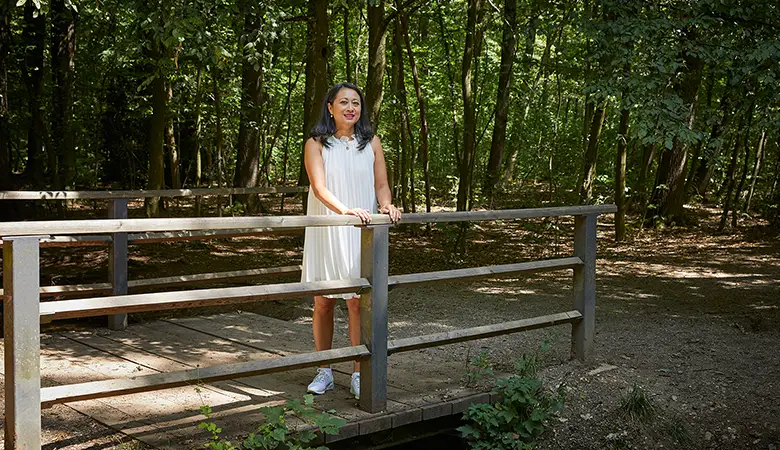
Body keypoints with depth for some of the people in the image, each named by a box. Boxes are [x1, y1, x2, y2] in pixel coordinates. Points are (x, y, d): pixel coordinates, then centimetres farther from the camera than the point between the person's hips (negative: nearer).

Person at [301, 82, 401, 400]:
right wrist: (345, 210, -29)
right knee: (323, 301, 4)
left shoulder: (371, 143, 10)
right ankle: (324, 373, 17)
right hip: (326, 232, -1)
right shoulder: (316, 144, 1)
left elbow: (381, 184, 9)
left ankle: (359, 375, 4)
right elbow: (319, 187, -12)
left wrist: (387, 206, -14)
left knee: (357, 301, -3)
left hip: (362, 231, 1)